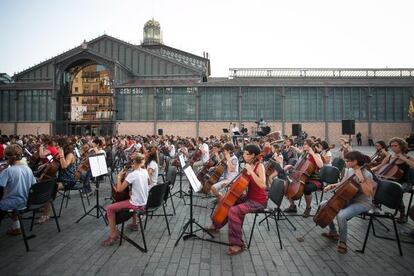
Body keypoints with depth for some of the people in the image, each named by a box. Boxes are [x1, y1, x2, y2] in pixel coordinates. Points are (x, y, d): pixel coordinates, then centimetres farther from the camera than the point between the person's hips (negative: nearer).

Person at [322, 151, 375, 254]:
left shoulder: (367, 175, -19)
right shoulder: (349, 170, 2)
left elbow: (369, 194, -29)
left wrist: (361, 179, -34)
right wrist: (332, 186, 1)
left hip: (363, 203, -8)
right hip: (349, 200, 8)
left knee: (341, 215, -34)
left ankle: (342, 242, -8)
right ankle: (333, 232, 17)